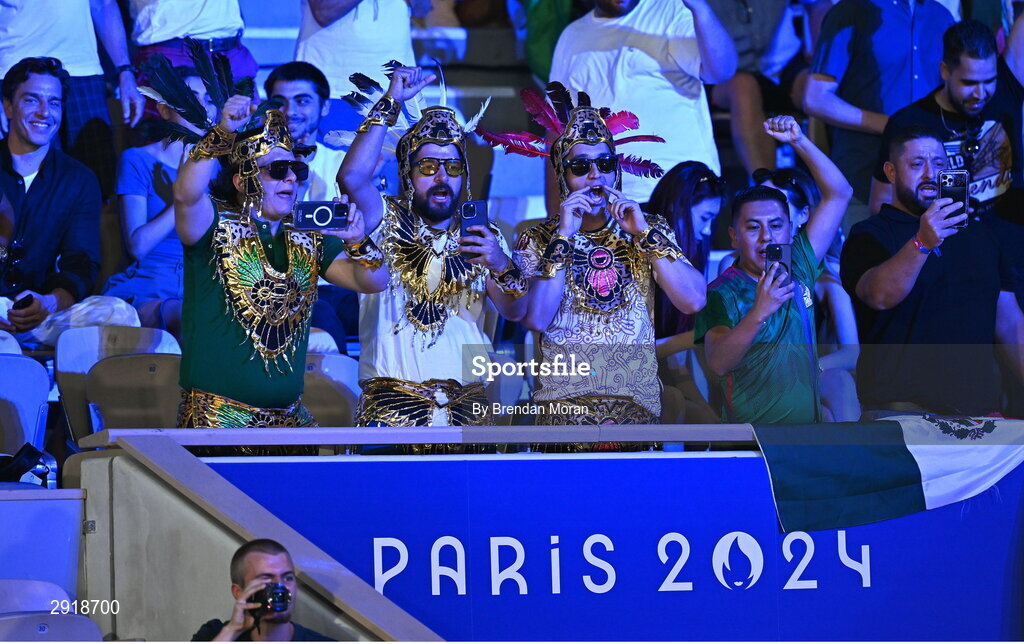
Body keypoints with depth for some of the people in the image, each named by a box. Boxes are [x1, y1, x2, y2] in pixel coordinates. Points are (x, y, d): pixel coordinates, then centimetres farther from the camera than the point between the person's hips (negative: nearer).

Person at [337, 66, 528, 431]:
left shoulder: (483, 235, 15)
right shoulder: (387, 221, 7)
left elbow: (515, 312, 7)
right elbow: (352, 177, -13)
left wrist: (502, 267, -14)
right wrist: (391, 102, -11)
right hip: (393, 398, -3)